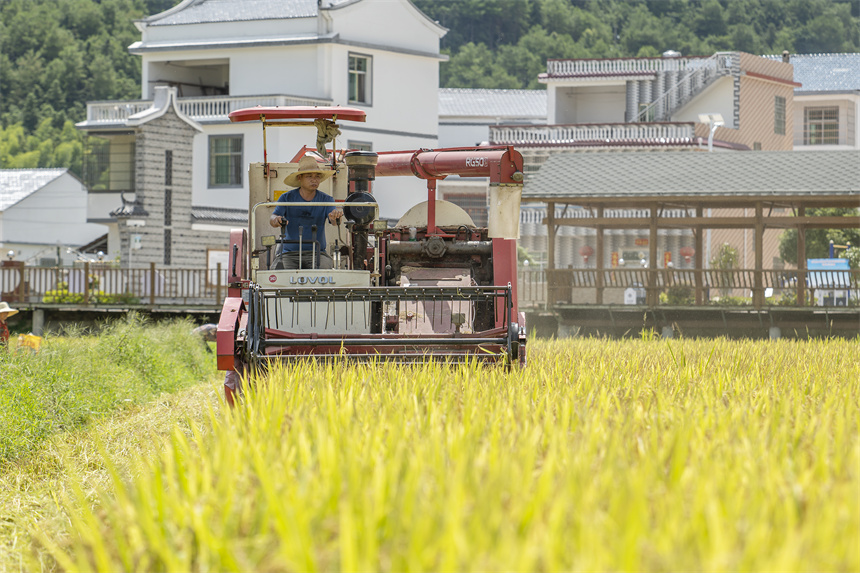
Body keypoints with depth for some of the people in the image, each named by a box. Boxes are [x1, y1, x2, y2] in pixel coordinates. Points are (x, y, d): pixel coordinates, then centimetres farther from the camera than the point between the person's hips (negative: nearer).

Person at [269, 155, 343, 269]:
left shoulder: (326, 199, 5)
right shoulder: (287, 198, 3)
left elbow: (333, 221, -11)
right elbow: (272, 218, -10)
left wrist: (336, 216, -36)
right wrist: (276, 220, -36)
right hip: (290, 253, 0)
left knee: (325, 267, -31)